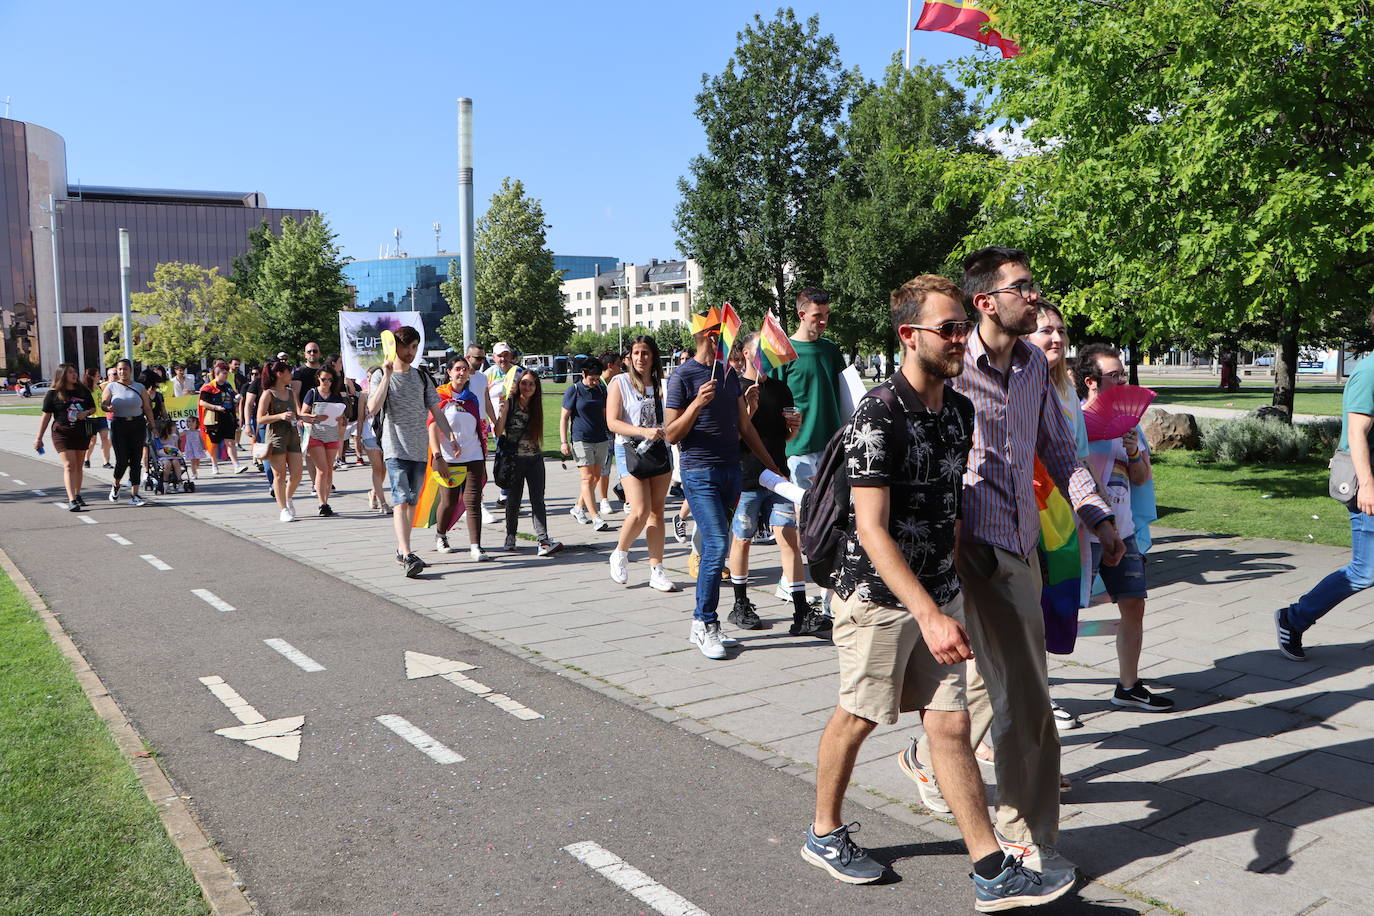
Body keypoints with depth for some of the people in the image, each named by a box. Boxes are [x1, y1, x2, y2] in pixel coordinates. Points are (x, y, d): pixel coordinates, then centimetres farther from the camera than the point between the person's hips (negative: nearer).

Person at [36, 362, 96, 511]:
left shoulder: (83, 391, 8)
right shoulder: (53, 393, -2)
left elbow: (93, 408, 18)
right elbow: (46, 416, 0)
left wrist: (86, 413, -7)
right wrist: (39, 438, -2)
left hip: (82, 432, 4)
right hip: (62, 433, -4)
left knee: (78, 466, 10)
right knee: (69, 465, -13)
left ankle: (77, 495, 22)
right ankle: (71, 500, -19)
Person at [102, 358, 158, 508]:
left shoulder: (140, 388, 8)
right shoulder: (111, 387, 6)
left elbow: (147, 408, 8)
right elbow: (103, 404, 2)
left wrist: (153, 425, 3)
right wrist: (108, 408, -21)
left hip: (138, 425, 1)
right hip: (119, 425, -1)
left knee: (136, 461, 0)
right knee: (122, 460, -7)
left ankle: (134, 494, 4)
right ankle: (115, 486, 23)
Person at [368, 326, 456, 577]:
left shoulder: (421, 377, 13)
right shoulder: (381, 375, 0)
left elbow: (435, 410, 14)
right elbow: (372, 408, -15)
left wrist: (450, 436, 5)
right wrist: (387, 375, -16)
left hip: (420, 449, 5)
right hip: (395, 449, -5)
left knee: (412, 501, 9)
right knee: (401, 500, -16)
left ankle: (402, 550, 21)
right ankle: (407, 555, -24)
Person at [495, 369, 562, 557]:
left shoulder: (535, 406, 7)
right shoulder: (510, 402, -6)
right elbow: (498, 433, -11)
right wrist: (502, 412, -23)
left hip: (535, 459, 3)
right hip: (514, 459, -3)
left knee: (538, 499, -6)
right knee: (513, 499, 8)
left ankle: (543, 541, -14)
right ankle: (510, 536, 27)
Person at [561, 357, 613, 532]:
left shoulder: (601, 389, 11)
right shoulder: (573, 390, -4)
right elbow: (564, 417, -2)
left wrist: (609, 435, 25)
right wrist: (563, 441, -8)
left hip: (601, 439, 6)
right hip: (581, 439, -6)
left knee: (596, 477, 10)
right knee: (587, 478, -10)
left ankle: (578, 508, 27)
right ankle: (595, 518, -12)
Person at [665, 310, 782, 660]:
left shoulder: (729, 374, 14)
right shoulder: (683, 376, -6)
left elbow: (744, 425, 19)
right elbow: (671, 435, -8)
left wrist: (771, 465, 17)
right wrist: (698, 403, -23)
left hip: (731, 470, 7)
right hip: (700, 473, -6)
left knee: (716, 545, 8)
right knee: (717, 544, -14)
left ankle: (704, 621, 16)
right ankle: (703, 624, -3)